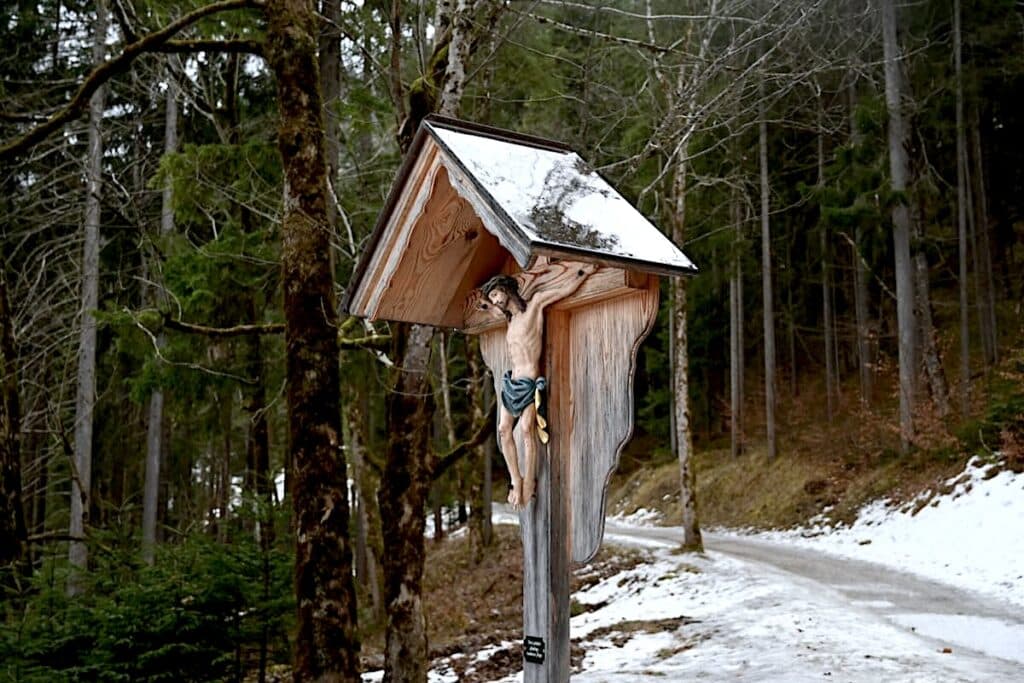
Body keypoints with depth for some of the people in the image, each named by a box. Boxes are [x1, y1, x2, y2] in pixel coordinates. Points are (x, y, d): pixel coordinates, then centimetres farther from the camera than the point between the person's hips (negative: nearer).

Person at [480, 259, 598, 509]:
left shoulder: (535, 303, -1)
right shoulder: (511, 320, 17)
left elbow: (566, 287, 0)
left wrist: (586, 270, 7)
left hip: (529, 382, -7)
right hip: (511, 382, 7)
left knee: (527, 428, -14)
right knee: (504, 429, -3)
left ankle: (529, 482, -10)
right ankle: (516, 481, 0)